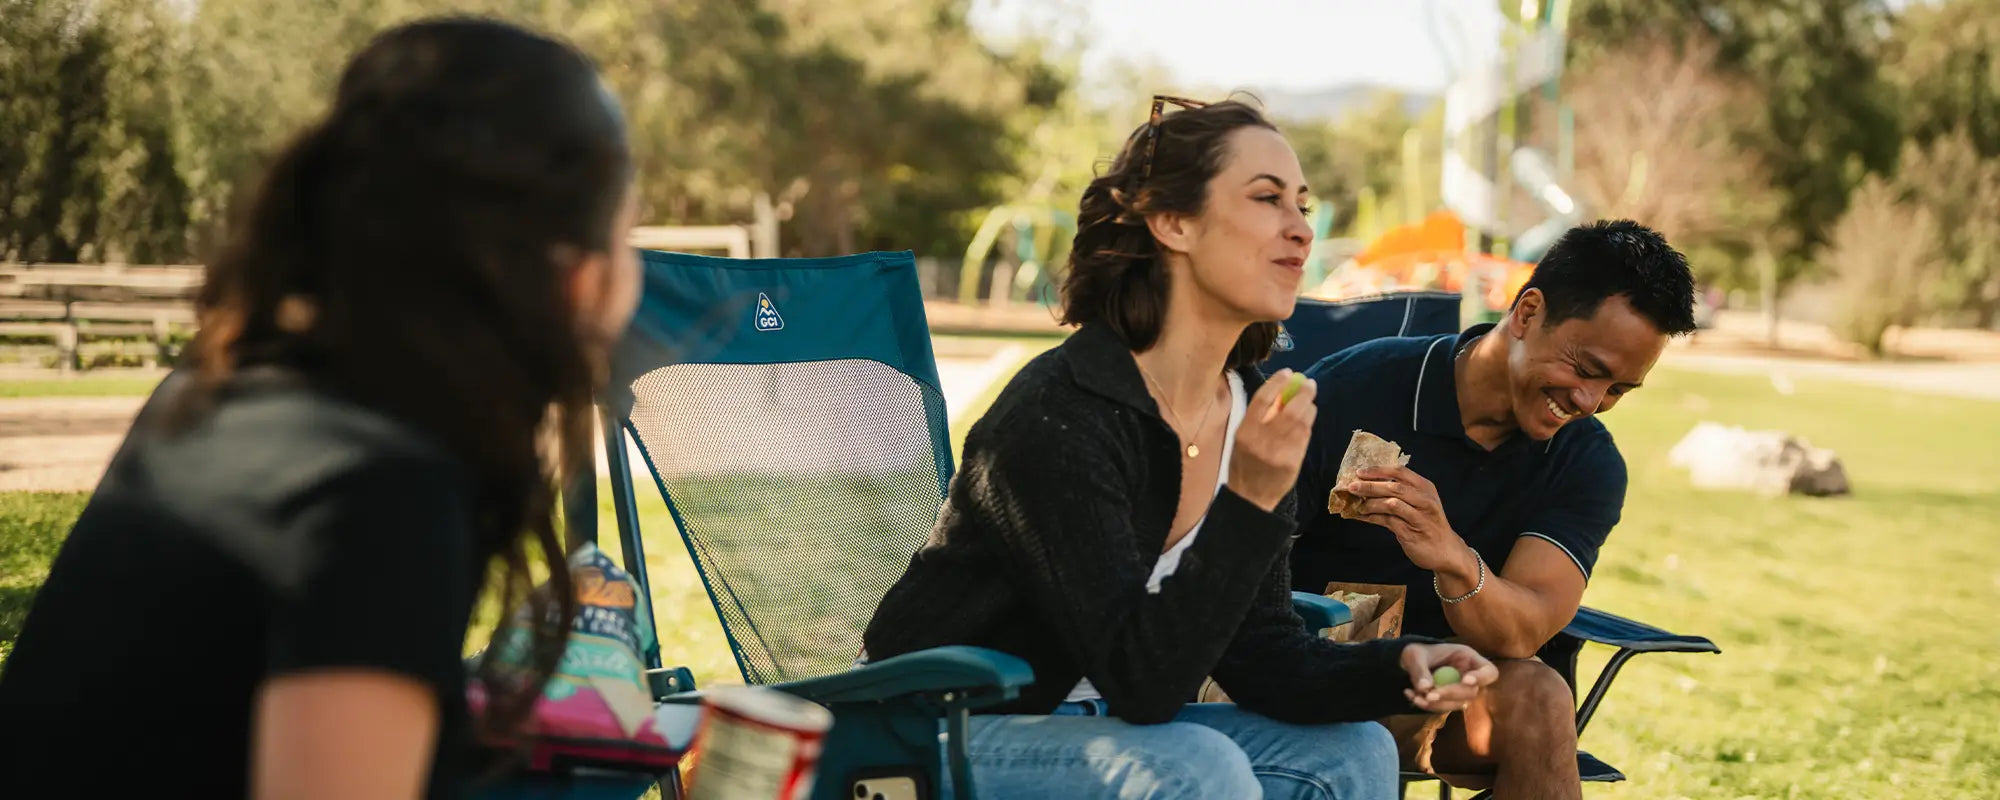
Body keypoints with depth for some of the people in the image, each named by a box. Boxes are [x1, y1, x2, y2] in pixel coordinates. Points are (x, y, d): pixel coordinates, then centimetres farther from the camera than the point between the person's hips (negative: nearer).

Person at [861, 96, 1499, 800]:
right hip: (945, 739, -8)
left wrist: (1399, 668, -15)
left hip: (1096, 726, 8)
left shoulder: (1252, 411, 0)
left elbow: (1258, 651, 2)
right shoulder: (1056, 417, -25)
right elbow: (1141, 682, -28)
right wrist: (1249, 504, -37)